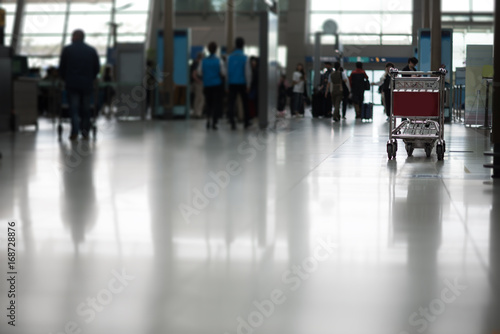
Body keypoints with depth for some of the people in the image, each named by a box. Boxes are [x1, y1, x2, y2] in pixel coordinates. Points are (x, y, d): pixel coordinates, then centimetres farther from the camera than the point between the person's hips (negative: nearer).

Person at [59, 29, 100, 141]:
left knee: (74, 108, 0)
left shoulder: (67, 50, -2)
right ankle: (85, 131, 9)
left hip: (72, 84, -2)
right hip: (87, 85, 2)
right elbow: (97, 69, 7)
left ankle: (75, 132, -11)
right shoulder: (92, 51, 4)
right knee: (86, 109, 12)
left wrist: (65, 79, 15)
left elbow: (61, 68, 0)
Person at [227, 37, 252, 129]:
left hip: (232, 83, 2)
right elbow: (248, 72, -9)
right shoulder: (245, 58, -8)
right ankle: (246, 122, 20)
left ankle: (232, 123, -10)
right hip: (242, 83, -2)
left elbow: (227, 71, 4)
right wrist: (248, 85, -3)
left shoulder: (230, 57, 1)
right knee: (245, 103, 13)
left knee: (231, 103, 1)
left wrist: (228, 83, 11)